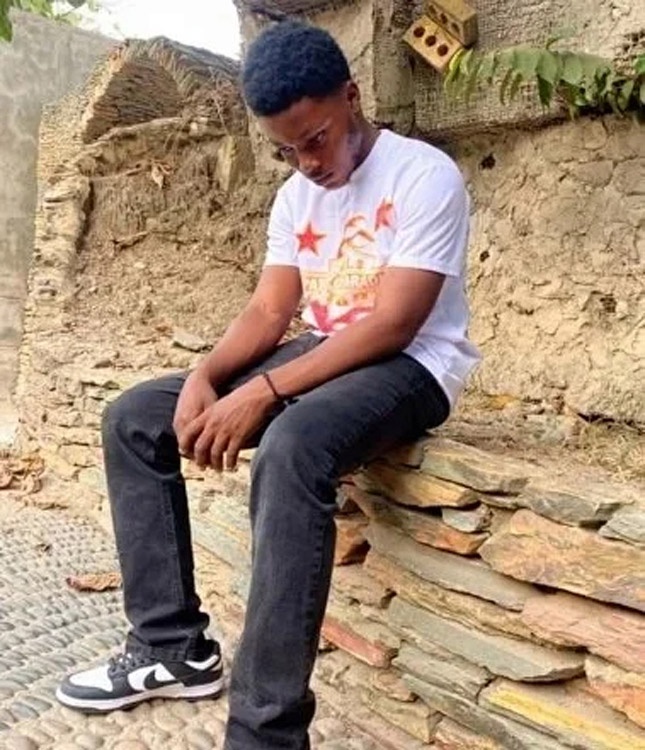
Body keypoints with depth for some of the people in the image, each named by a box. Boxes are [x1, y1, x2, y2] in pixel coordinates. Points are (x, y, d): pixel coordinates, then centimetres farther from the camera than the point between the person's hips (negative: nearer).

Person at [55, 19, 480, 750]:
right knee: (135, 418, -3)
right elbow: (268, 312, 6)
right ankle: (173, 646, -2)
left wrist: (264, 393, -27)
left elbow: (393, 324, -21)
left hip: (410, 367, -7)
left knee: (293, 446, -40)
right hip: (321, 355, 8)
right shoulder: (294, 197, 9)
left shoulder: (425, 176, -13)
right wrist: (204, 377, -15)